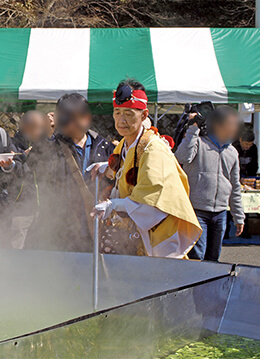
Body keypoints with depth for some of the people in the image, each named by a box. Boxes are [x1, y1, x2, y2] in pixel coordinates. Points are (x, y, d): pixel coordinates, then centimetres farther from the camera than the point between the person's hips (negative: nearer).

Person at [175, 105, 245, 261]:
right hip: (197, 211, -6)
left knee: (213, 257, 9)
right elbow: (182, 157, -23)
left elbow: (235, 188, 19)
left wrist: (239, 217, 17)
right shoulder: (199, 143, -2)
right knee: (196, 257, -9)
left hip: (220, 213, 6)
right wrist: (193, 129, -17)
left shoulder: (232, 152, 15)